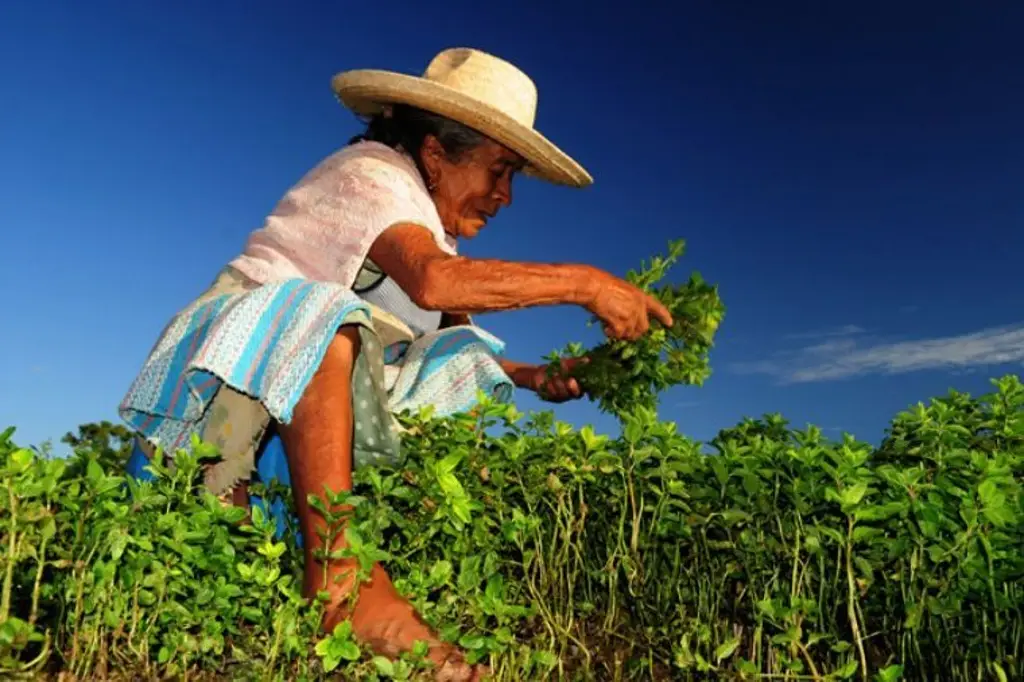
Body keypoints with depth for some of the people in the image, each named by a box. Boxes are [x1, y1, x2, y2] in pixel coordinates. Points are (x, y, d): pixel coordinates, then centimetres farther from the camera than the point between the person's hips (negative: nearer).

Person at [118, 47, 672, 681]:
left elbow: (459, 347, 8)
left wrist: (535, 376, -8)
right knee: (321, 312, -36)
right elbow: (434, 279, -38)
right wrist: (583, 282, -33)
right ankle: (337, 574, -43)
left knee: (459, 376, -3)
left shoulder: (427, 216, 11)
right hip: (240, 355, -9)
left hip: (315, 385, 9)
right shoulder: (371, 174, -16)